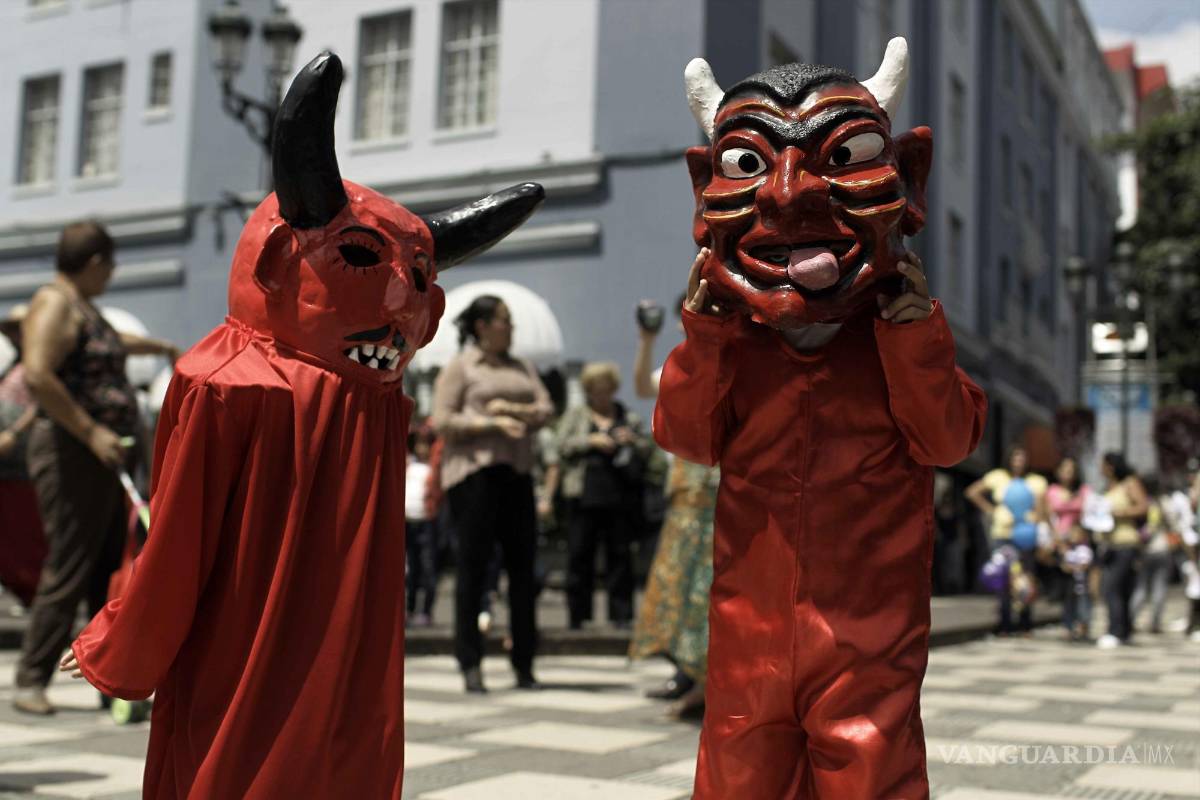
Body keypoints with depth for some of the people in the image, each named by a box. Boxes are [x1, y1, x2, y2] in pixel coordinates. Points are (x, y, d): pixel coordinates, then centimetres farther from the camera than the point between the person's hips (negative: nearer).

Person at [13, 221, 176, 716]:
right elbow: (37, 374, -26)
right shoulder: (55, 305, -11)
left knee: (111, 573, 11)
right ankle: (30, 683, 1)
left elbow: (109, 343, 42)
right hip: (72, 455, -10)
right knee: (67, 573, -8)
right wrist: (90, 431, -26)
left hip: (100, 458, 10)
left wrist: (162, 348, 57)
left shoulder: (81, 306, 20)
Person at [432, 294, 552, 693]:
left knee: (523, 566, 3)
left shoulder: (521, 367, 20)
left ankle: (524, 665, 10)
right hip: (474, 471, -6)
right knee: (473, 566, -4)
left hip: (517, 472, 6)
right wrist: (492, 424, -17)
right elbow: (442, 421, -6)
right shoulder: (459, 367, 3)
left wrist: (512, 410, -9)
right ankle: (470, 666, 0)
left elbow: (546, 409, 10)